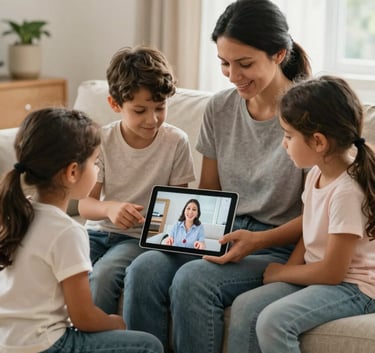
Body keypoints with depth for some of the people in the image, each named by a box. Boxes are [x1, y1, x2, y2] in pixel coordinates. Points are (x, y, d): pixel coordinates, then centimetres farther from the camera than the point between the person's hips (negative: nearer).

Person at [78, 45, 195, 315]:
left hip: (143, 236, -2)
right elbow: (85, 203, -6)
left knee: (103, 275, -30)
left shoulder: (176, 141, -6)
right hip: (100, 230, 2)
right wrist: (109, 208, -29)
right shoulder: (102, 141, -4)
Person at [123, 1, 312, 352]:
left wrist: (257, 240, -23)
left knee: (193, 279, -31)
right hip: (223, 236, 5)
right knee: (144, 268, -23)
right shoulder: (219, 108, 7)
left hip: (281, 246, -5)